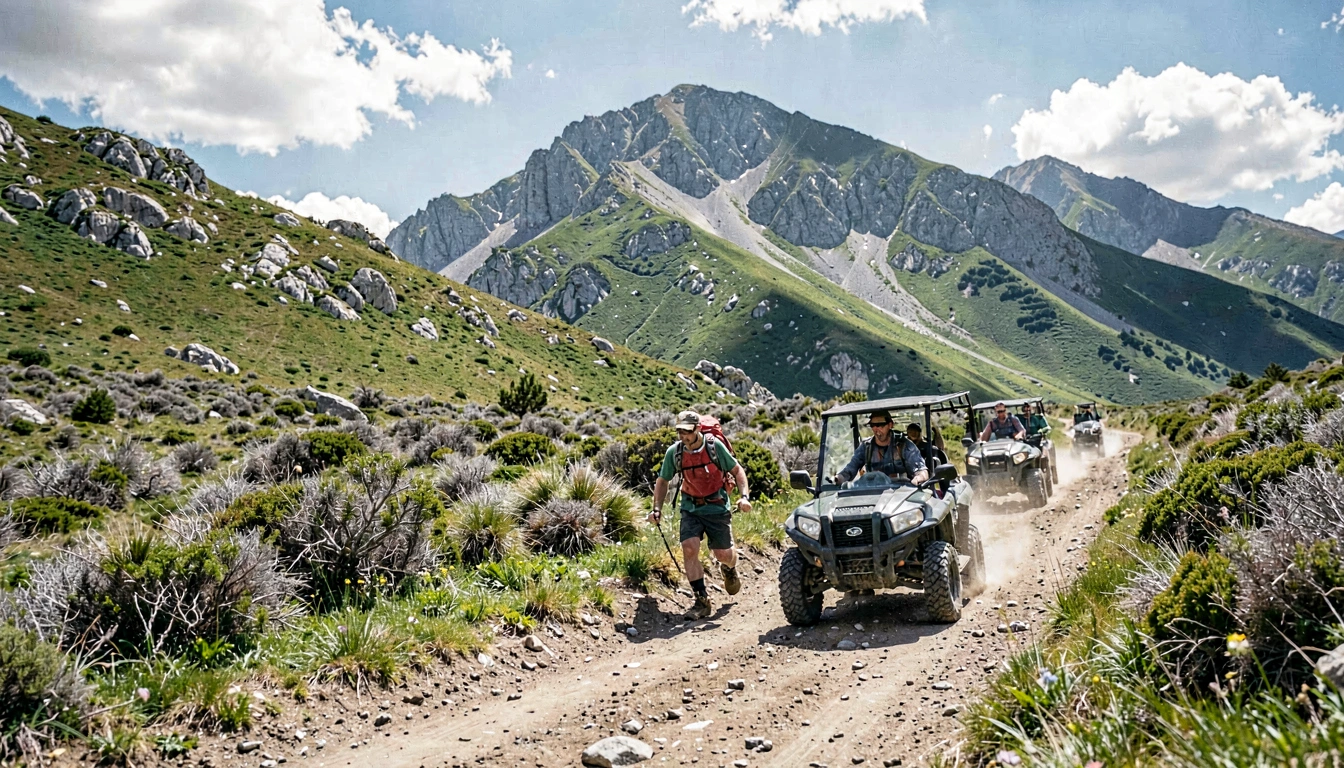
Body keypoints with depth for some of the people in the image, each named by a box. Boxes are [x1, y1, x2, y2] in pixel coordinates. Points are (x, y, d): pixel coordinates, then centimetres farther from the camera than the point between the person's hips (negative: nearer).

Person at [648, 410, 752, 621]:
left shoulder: (714, 446, -13)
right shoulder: (674, 452, -6)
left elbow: (737, 470, -2)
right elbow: (663, 480, 8)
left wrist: (744, 496, -15)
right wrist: (657, 508, -1)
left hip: (717, 507, -1)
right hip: (691, 508, 2)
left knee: (723, 554, 3)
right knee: (689, 548, -18)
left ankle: (729, 569, 44)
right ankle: (702, 601, -9)